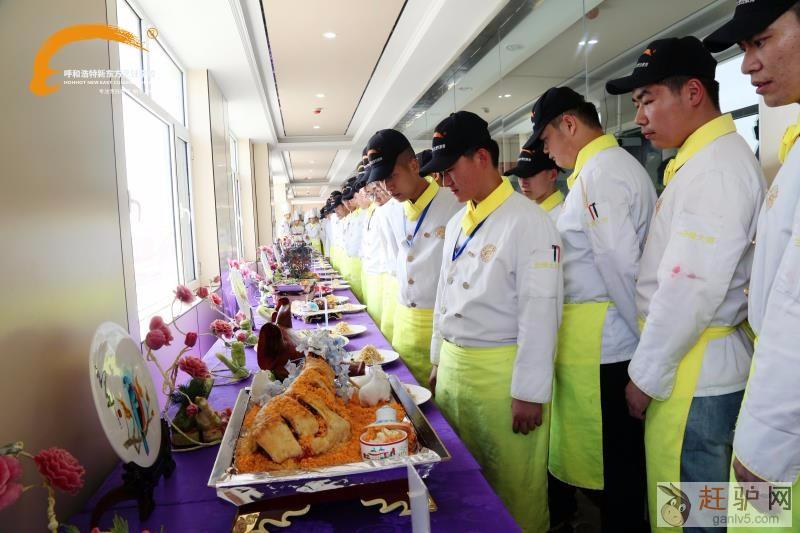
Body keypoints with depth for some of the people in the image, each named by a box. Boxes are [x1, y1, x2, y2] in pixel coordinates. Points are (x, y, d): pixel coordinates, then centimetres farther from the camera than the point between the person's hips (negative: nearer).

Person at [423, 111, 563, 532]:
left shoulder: (527, 221, -14)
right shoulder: (457, 223, 10)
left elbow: (540, 312, -17)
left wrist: (529, 393, -15)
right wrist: (438, 361, 19)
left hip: (501, 372, -7)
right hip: (452, 366, 7)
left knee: (513, 483, 9)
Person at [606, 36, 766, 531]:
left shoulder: (716, 166, -16)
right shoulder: (704, 160, 14)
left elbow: (691, 289, -22)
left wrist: (647, 374, -13)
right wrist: (652, 364, 14)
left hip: (695, 372, -9)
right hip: (698, 364, 9)